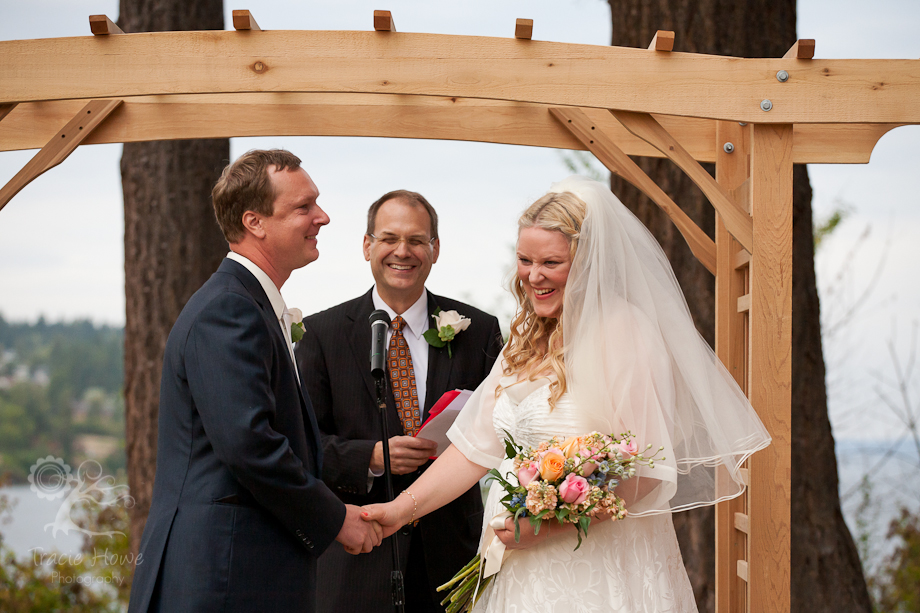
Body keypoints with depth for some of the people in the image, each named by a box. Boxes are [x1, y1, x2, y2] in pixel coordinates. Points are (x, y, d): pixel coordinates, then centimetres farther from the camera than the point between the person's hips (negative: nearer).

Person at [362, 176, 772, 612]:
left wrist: (548, 526, -21)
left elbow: (646, 470, -18)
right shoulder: (528, 340, 11)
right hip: (519, 573, 7)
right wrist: (401, 509, 0)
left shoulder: (625, 333, -12)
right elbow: (477, 444, 9)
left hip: (596, 576, -7)